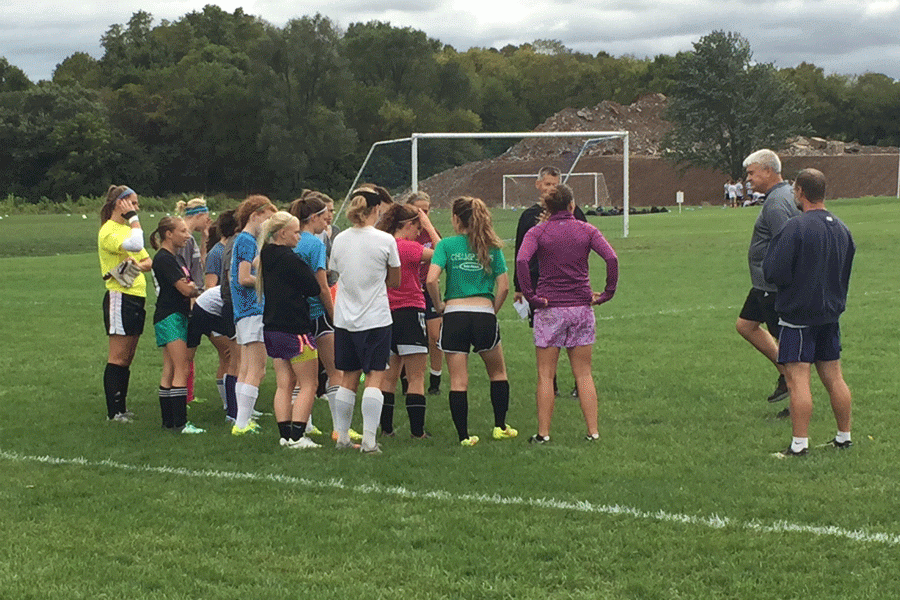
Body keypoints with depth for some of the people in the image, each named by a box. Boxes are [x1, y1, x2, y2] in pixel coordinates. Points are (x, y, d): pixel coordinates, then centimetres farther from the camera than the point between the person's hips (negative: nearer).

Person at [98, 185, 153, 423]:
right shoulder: (109, 231, -11)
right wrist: (133, 218, -17)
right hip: (120, 298, -9)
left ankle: (122, 407, 16)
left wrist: (138, 265, -6)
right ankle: (114, 412, -5)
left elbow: (148, 261, 16)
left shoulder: (126, 228, 19)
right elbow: (135, 245, -29)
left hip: (136, 298, 9)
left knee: (127, 357, 11)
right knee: (118, 357, -7)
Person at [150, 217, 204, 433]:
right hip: (169, 317, -10)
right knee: (182, 370, -13)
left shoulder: (173, 258, 18)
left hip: (178, 316, 10)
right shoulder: (164, 259, -14)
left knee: (170, 372, 11)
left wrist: (191, 288, -4)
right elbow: (185, 289, -19)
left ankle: (168, 421, 14)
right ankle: (180, 423, -15)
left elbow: (187, 289, 17)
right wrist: (196, 288, 1)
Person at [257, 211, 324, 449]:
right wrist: (309, 271, 7)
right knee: (309, 384, -1)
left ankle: (285, 434, 9)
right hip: (294, 329, -8)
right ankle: (297, 436, -6)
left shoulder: (267, 256, 9)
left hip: (272, 328, 8)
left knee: (284, 385, 10)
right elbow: (314, 288, -13)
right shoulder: (289, 259, -17)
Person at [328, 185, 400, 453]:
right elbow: (394, 281, 1)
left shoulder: (340, 239, 2)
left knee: (348, 378, 13)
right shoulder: (385, 241, -10)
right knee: (375, 378, -2)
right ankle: (369, 440, -8)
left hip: (344, 318, 4)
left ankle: (342, 437, 18)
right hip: (376, 318, -4)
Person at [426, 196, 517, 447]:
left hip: (455, 315, -2)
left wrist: (439, 304, -1)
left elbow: (431, 279, -16)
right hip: (484, 315, 2)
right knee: (498, 372, 22)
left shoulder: (447, 245, -4)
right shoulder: (491, 247, 4)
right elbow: (504, 286, 0)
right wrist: (493, 310, 12)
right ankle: (500, 426, 25)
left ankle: (463, 435, 4)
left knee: (458, 381, 4)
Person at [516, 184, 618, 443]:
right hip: (581, 306, 2)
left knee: (546, 375, 5)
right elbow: (611, 258, -11)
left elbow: (521, 261, -19)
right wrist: (607, 293, -4)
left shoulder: (537, 232, -2)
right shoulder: (587, 230, 2)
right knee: (583, 374, 10)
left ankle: (543, 433, 5)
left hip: (549, 308, -2)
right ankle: (593, 431, 8)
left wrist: (531, 296, -13)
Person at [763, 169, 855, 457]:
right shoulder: (841, 228, 6)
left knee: (797, 379, -5)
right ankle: (844, 437, 21)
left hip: (798, 314, -7)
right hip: (831, 314, 7)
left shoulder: (795, 228, -18)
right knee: (834, 378, 14)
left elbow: (774, 273, -18)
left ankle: (799, 444, -7)